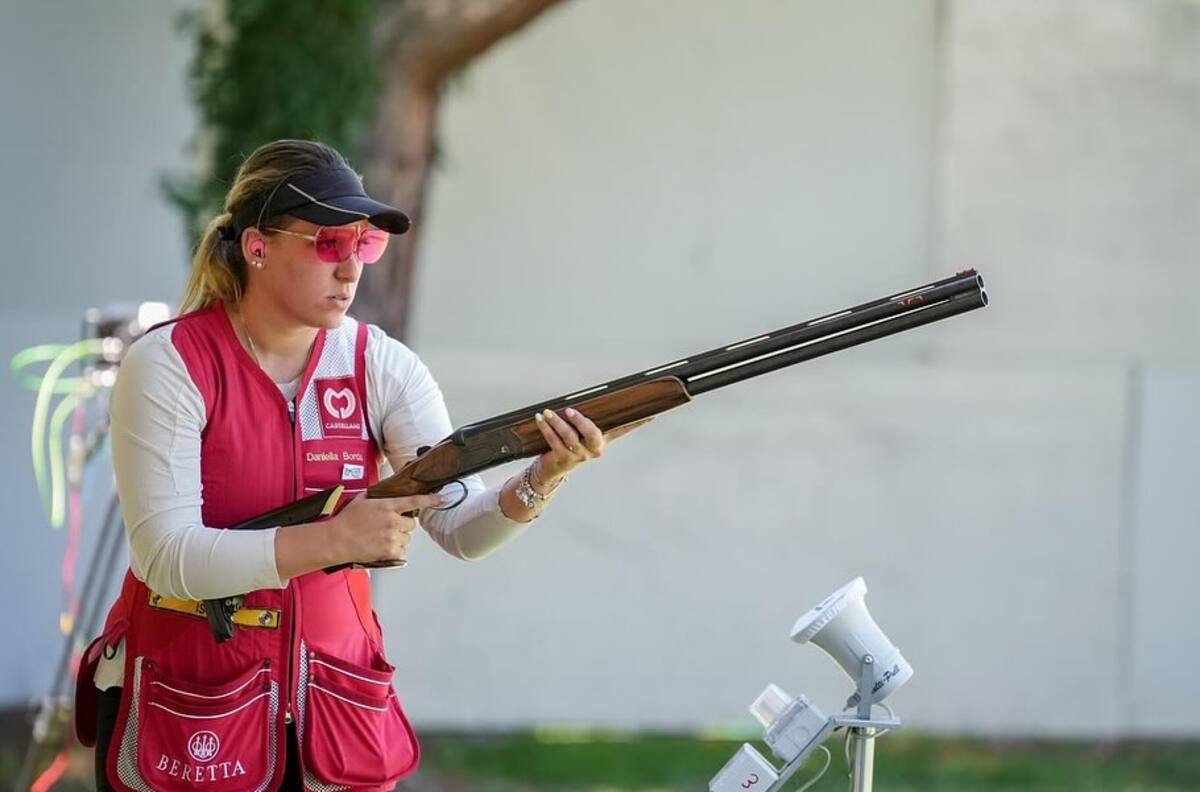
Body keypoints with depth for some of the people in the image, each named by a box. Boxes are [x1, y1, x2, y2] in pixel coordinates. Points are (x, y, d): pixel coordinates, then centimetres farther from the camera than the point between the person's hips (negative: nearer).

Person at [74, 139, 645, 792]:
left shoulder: (380, 366, -2)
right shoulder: (170, 364, -14)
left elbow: (460, 527, -10)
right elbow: (166, 557, -21)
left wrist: (541, 480, -30)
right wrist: (333, 542, -29)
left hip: (332, 689, 4)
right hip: (180, 700, -4)